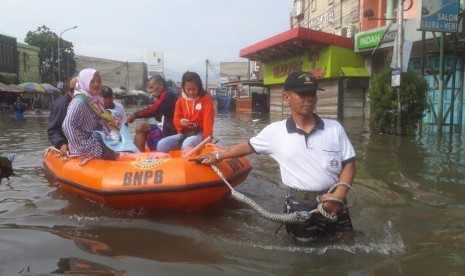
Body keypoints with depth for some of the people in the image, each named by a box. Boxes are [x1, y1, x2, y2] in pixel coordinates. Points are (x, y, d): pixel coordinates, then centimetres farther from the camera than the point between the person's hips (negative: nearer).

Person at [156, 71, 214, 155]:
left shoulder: (206, 98, -6)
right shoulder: (181, 100, 7)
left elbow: (208, 120, -13)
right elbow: (176, 119, 13)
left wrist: (207, 138, -25)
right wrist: (181, 122, -12)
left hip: (200, 133, -5)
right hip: (184, 133, 5)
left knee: (187, 144, -38)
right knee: (162, 144, -17)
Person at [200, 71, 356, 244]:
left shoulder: (334, 128, -1)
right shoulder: (275, 131, -4)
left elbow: (349, 164, 1)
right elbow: (247, 147, 10)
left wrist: (339, 195, -14)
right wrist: (218, 156, 19)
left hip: (333, 203, 2)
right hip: (299, 205, -1)